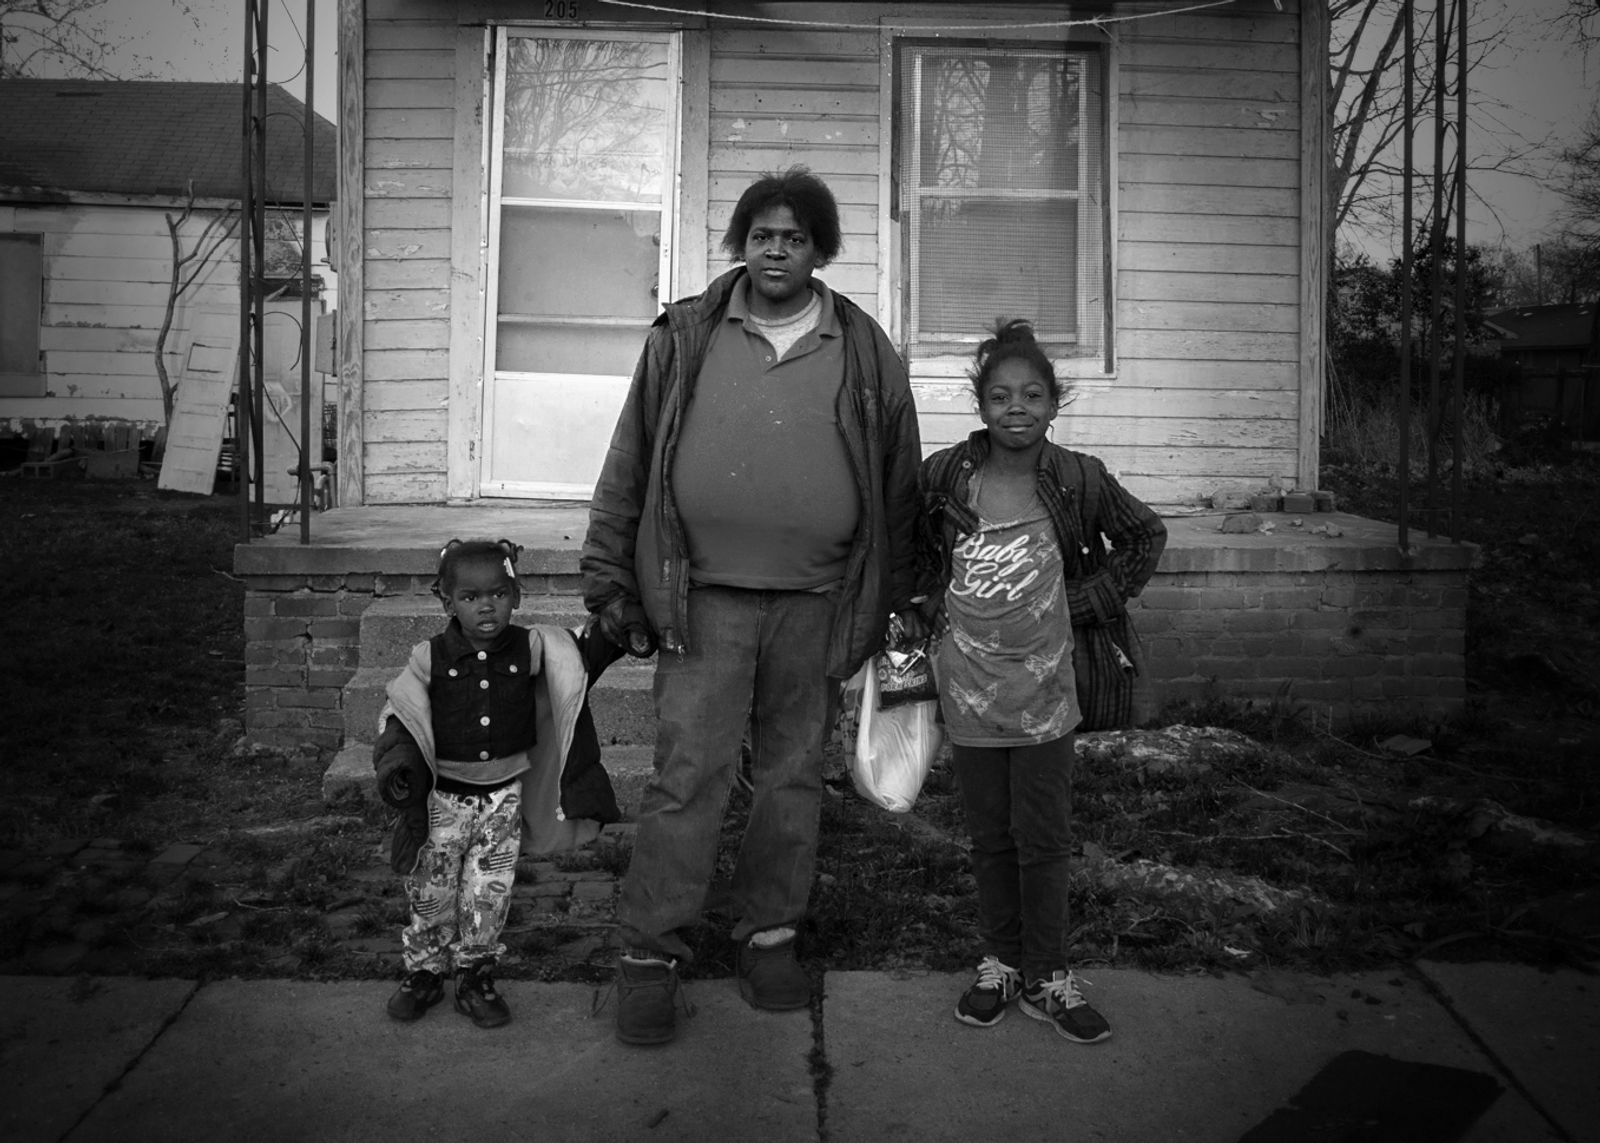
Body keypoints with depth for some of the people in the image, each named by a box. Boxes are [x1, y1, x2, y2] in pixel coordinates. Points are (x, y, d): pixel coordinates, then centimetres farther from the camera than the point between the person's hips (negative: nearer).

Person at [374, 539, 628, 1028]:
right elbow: (398, 715, -3)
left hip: (504, 797, 1)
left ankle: (475, 975, 23)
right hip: (444, 798, -1)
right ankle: (424, 971, 30)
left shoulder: (531, 649, -4)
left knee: (490, 893, 5)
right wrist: (396, 760, -18)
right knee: (431, 891, 10)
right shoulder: (431, 658, -8)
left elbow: (584, 657, 2)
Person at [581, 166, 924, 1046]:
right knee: (686, 774, -4)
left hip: (814, 603, 2)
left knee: (792, 775, 11)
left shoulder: (865, 354, 7)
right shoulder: (684, 338, 4)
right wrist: (611, 580, 3)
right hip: (704, 597, -1)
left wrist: (895, 602, 11)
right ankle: (648, 952, 8)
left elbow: (899, 486, 12)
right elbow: (627, 468, 6)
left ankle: (770, 934, 27)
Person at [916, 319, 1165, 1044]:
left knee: (1044, 837, 5)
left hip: (1044, 684, -1)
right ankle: (1000, 962, 28)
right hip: (968, 683, 1)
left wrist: (1089, 601, 2)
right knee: (989, 836, 12)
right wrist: (933, 603, 6)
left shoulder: (1078, 480, -5)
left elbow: (1146, 537, 10)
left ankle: (1046, 977, 19)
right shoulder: (945, 476, -3)